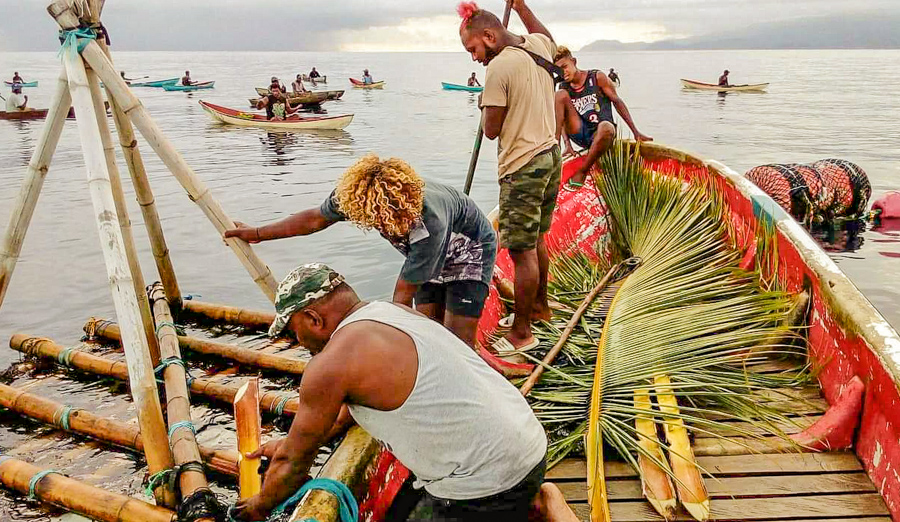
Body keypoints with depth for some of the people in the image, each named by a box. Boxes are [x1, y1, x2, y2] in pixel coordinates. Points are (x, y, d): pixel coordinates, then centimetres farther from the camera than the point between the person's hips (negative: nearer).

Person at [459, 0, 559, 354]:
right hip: (550, 156, 9)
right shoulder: (539, 46, 6)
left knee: (522, 252, -2)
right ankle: (540, 306, 37)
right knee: (536, 240, 22)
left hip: (522, 168, -9)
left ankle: (522, 333, 8)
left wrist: (485, 104, 5)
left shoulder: (499, 67, -19)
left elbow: (491, 130, -14)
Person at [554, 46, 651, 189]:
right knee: (561, 95, -13)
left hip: (599, 135, -2)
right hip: (580, 134, 3)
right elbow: (562, 121, 2)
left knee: (606, 127, -41)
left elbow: (617, 101, 0)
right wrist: (567, 143, -17)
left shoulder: (597, 77, -2)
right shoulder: (564, 88, 6)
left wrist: (636, 132, -3)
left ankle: (582, 172, -26)